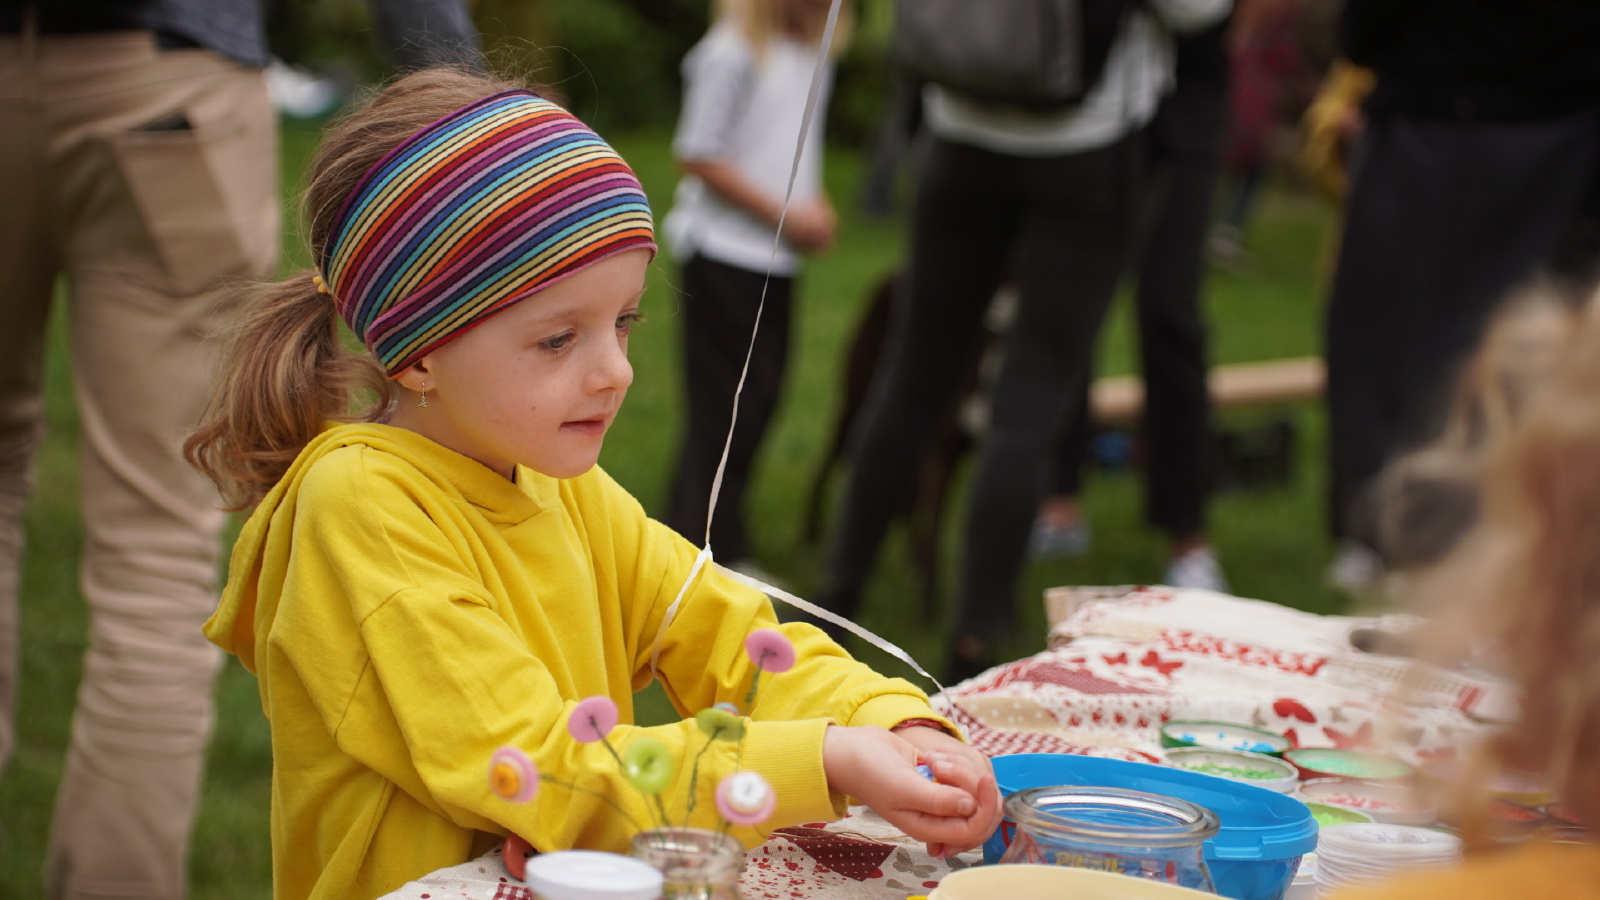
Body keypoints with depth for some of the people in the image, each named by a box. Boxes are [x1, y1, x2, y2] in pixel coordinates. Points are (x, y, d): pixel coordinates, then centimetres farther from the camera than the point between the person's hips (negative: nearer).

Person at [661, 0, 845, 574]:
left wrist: (816, 208, 6)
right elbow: (698, 156, -14)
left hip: (776, 255, 8)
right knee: (728, 399, -5)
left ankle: (687, 526, 21)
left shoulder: (810, 53, 11)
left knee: (762, 394, 10)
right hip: (724, 250, -8)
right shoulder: (732, 53, -13)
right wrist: (784, 214, -14)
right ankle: (720, 548, 2)